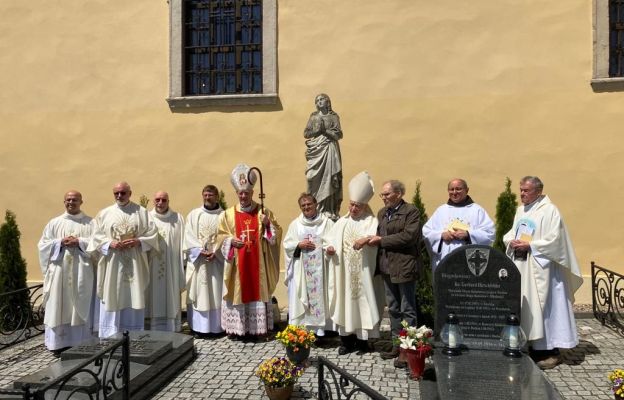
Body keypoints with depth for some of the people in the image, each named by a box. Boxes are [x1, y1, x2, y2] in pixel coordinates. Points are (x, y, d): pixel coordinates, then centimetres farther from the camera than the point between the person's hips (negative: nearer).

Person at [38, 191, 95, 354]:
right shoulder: (54, 223, 11)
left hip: (81, 272, -2)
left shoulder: (90, 222, 5)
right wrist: (60, 242, -9)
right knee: (58, 307, 2)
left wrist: (79, 242, -14)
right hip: (59, 271, 2)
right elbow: (43, 244, 6)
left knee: (80, 307, 1)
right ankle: (59, 342, 9)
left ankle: (80, 343, 8)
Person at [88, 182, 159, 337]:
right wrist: (110, 243, -14)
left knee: (134, 301, 4)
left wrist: (138, 241, -14)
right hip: (112, 265, 0)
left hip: (134, 265, 0)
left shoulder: (142, 212, 6)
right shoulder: (104, 213, 8)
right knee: (112, 301, 2)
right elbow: (96, 237, 4)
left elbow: (153, 234, 2)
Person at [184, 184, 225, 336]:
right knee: (199, 293, 2)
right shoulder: (193, 215, 7)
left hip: (217, 261, -1)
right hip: (198, 260, 1)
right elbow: (189, 238, 1)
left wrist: (215, 252, -13)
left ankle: (216, 326, 8)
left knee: (216, 293, 2)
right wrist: (201, 251, -11)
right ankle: (199, 326, 8)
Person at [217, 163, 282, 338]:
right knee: (237, 292, 3)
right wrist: (231, 241, -14)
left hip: (257, 262, 0)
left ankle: (256, 328, 13)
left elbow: (277, 234, 2)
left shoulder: (264, 212, 4)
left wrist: (267, 224, -16)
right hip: (237, 263, 0)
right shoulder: (228, 214, 5)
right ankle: (235, 328, 13)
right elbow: (221, 236, 6)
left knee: (257, 292, 3)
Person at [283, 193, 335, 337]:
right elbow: (286, 244, 7)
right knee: (300, 299, 1)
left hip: (320, 269, -2)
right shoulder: (295, 224, 10)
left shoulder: (327, 223, 4)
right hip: (300, 270, 2)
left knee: (319, 296, -1)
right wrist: (299, 245, -9)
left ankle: (320, 330, 6)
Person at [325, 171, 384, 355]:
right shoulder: (342, 222, 13)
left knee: (362, 301, 1)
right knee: (345, 302, 7)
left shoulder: (371, 221, -1)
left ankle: (362, 340, 14)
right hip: (343, 272, 4)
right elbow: (330, 238, 14)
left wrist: (367, 239, -41)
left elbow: (375, 237, -20)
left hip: (362, 273, -4)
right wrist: (329, 247, -8)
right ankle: (347, 340, 17)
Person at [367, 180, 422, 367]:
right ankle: (397, 344, 28)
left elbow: (409, 236, -20)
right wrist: (373, 239, -2)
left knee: (407, 309, 2)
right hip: (387, 267, 8)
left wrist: (382, 240, -16)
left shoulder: (411, 211, -9)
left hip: (404, 267, -7)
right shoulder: (382, 213, 14)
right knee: (393, 308, 16)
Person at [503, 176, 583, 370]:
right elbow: (511, 233, 17)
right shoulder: (520, 210, 14)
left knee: (543, 306, -3)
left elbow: (554, 240, -15)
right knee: (523, 305, 8)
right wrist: (512, 241, -4)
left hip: (540, 268, -7)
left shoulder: (549, 210, -9)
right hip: (521, 267, 7)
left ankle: (551, 351, 7)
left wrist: (529, 246, -18)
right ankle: (533, 346, 18)